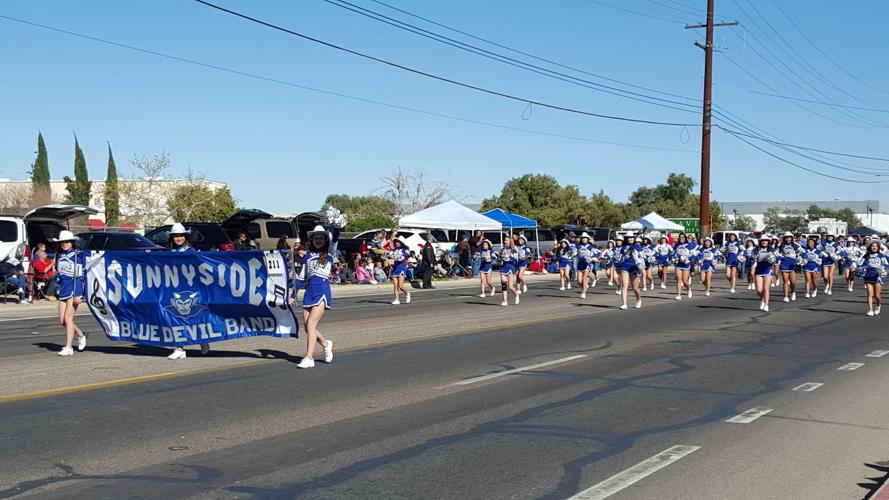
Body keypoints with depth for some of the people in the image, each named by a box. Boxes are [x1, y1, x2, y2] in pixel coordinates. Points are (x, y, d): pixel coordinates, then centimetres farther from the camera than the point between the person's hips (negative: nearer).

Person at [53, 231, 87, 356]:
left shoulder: (78, 255, -8)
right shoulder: (59, 255, 12)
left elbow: (81, 275, -12)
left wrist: (78, 295, -18)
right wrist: (59, 288, 21)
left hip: (74, 289, -7)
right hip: (63, 291, 7)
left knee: (68, 319, -9)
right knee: (62, 321, 7)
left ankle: (68, 348, -4)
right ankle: (80, 335, 29)